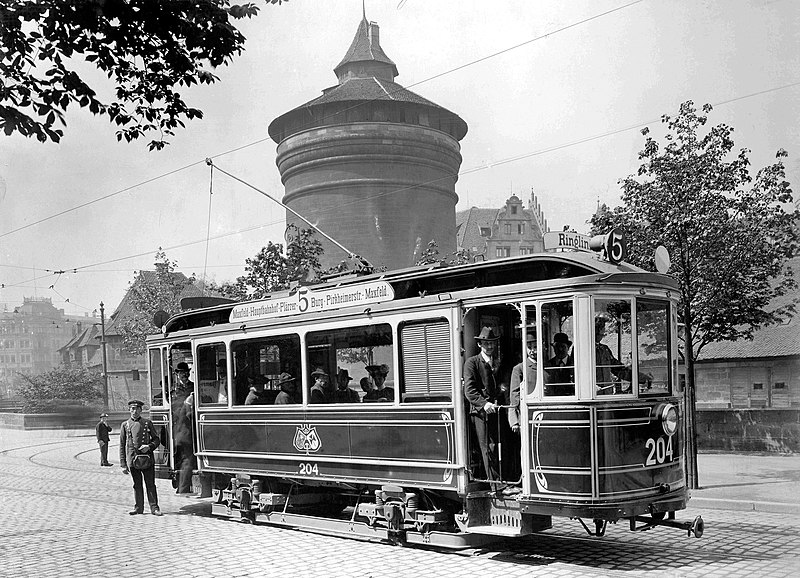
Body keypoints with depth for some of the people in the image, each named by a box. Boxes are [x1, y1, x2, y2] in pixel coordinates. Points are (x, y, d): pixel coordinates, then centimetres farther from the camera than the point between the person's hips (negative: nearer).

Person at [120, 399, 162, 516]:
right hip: (132, 460, 1)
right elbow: (122, 446, 6)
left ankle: (154, 507, 4)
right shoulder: (125, 425, 7)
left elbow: (156, 439, 11)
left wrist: (149, 446, -12)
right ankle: (139, 507, 17)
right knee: (137, 484, 8)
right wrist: (123, 465, 1)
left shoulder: (148, 423, 7)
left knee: (150, 484, 0)